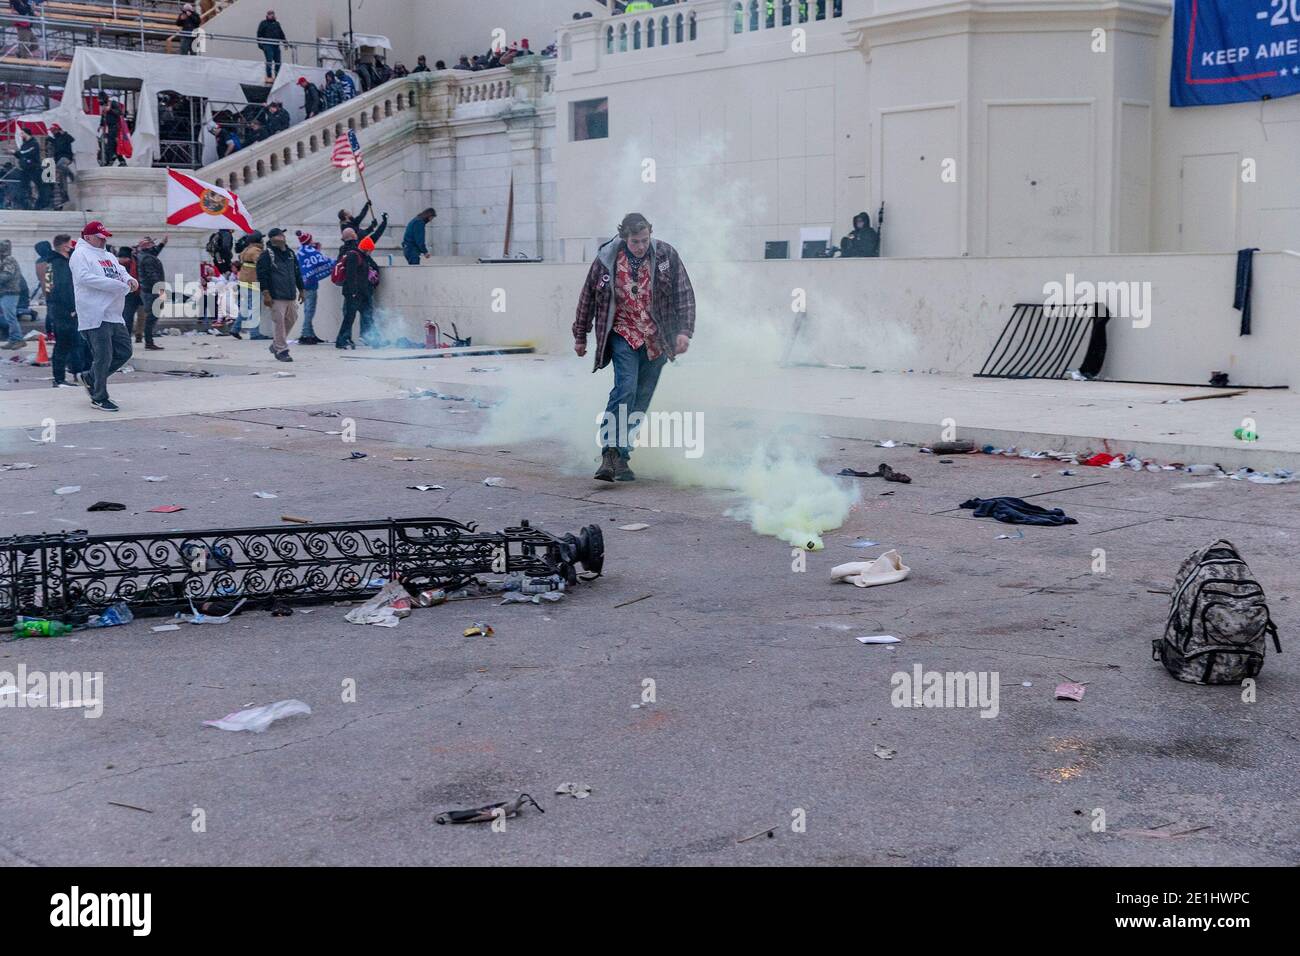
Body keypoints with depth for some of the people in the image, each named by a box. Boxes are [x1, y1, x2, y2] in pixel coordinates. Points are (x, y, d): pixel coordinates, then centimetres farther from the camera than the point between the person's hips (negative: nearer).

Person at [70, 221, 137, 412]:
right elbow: (85, 277, -20)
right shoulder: (81, 254, -6)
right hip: (95, 316, -9)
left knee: (124, 352, 12)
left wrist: (130, 280, -5)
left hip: (115, 316, 9)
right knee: (103, 357, -5)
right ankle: (99, 398, 9)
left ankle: (90, 378, 27)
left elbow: (120, 271, 22)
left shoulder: (108, 255, 20)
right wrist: (119, 285, -21)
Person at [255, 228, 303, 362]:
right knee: (279, 322, -7)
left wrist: (301, 290, 21)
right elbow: (262, 275, -11)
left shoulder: (290, 253, 15)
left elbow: (297, 273, 22)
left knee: (291, 319, 14)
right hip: (276, 296, -7)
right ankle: (281, 351, 2)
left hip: (291, 295, 7)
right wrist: (266, 294, -16)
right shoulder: (266, 255, -6)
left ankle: (276, 344, 30)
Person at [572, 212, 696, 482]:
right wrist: (580, 336, 11)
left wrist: (684, 331, -14)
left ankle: (619, 450, 13)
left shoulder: (666, 255, -7)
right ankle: (612, 455, -23)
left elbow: (684, 295, -2)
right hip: (624, 335, -2)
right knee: (625, 388, -20)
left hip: (656, 339, 2)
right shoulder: (607, 259, -8)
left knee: (642, 398, 4)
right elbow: (588, 297, 5)